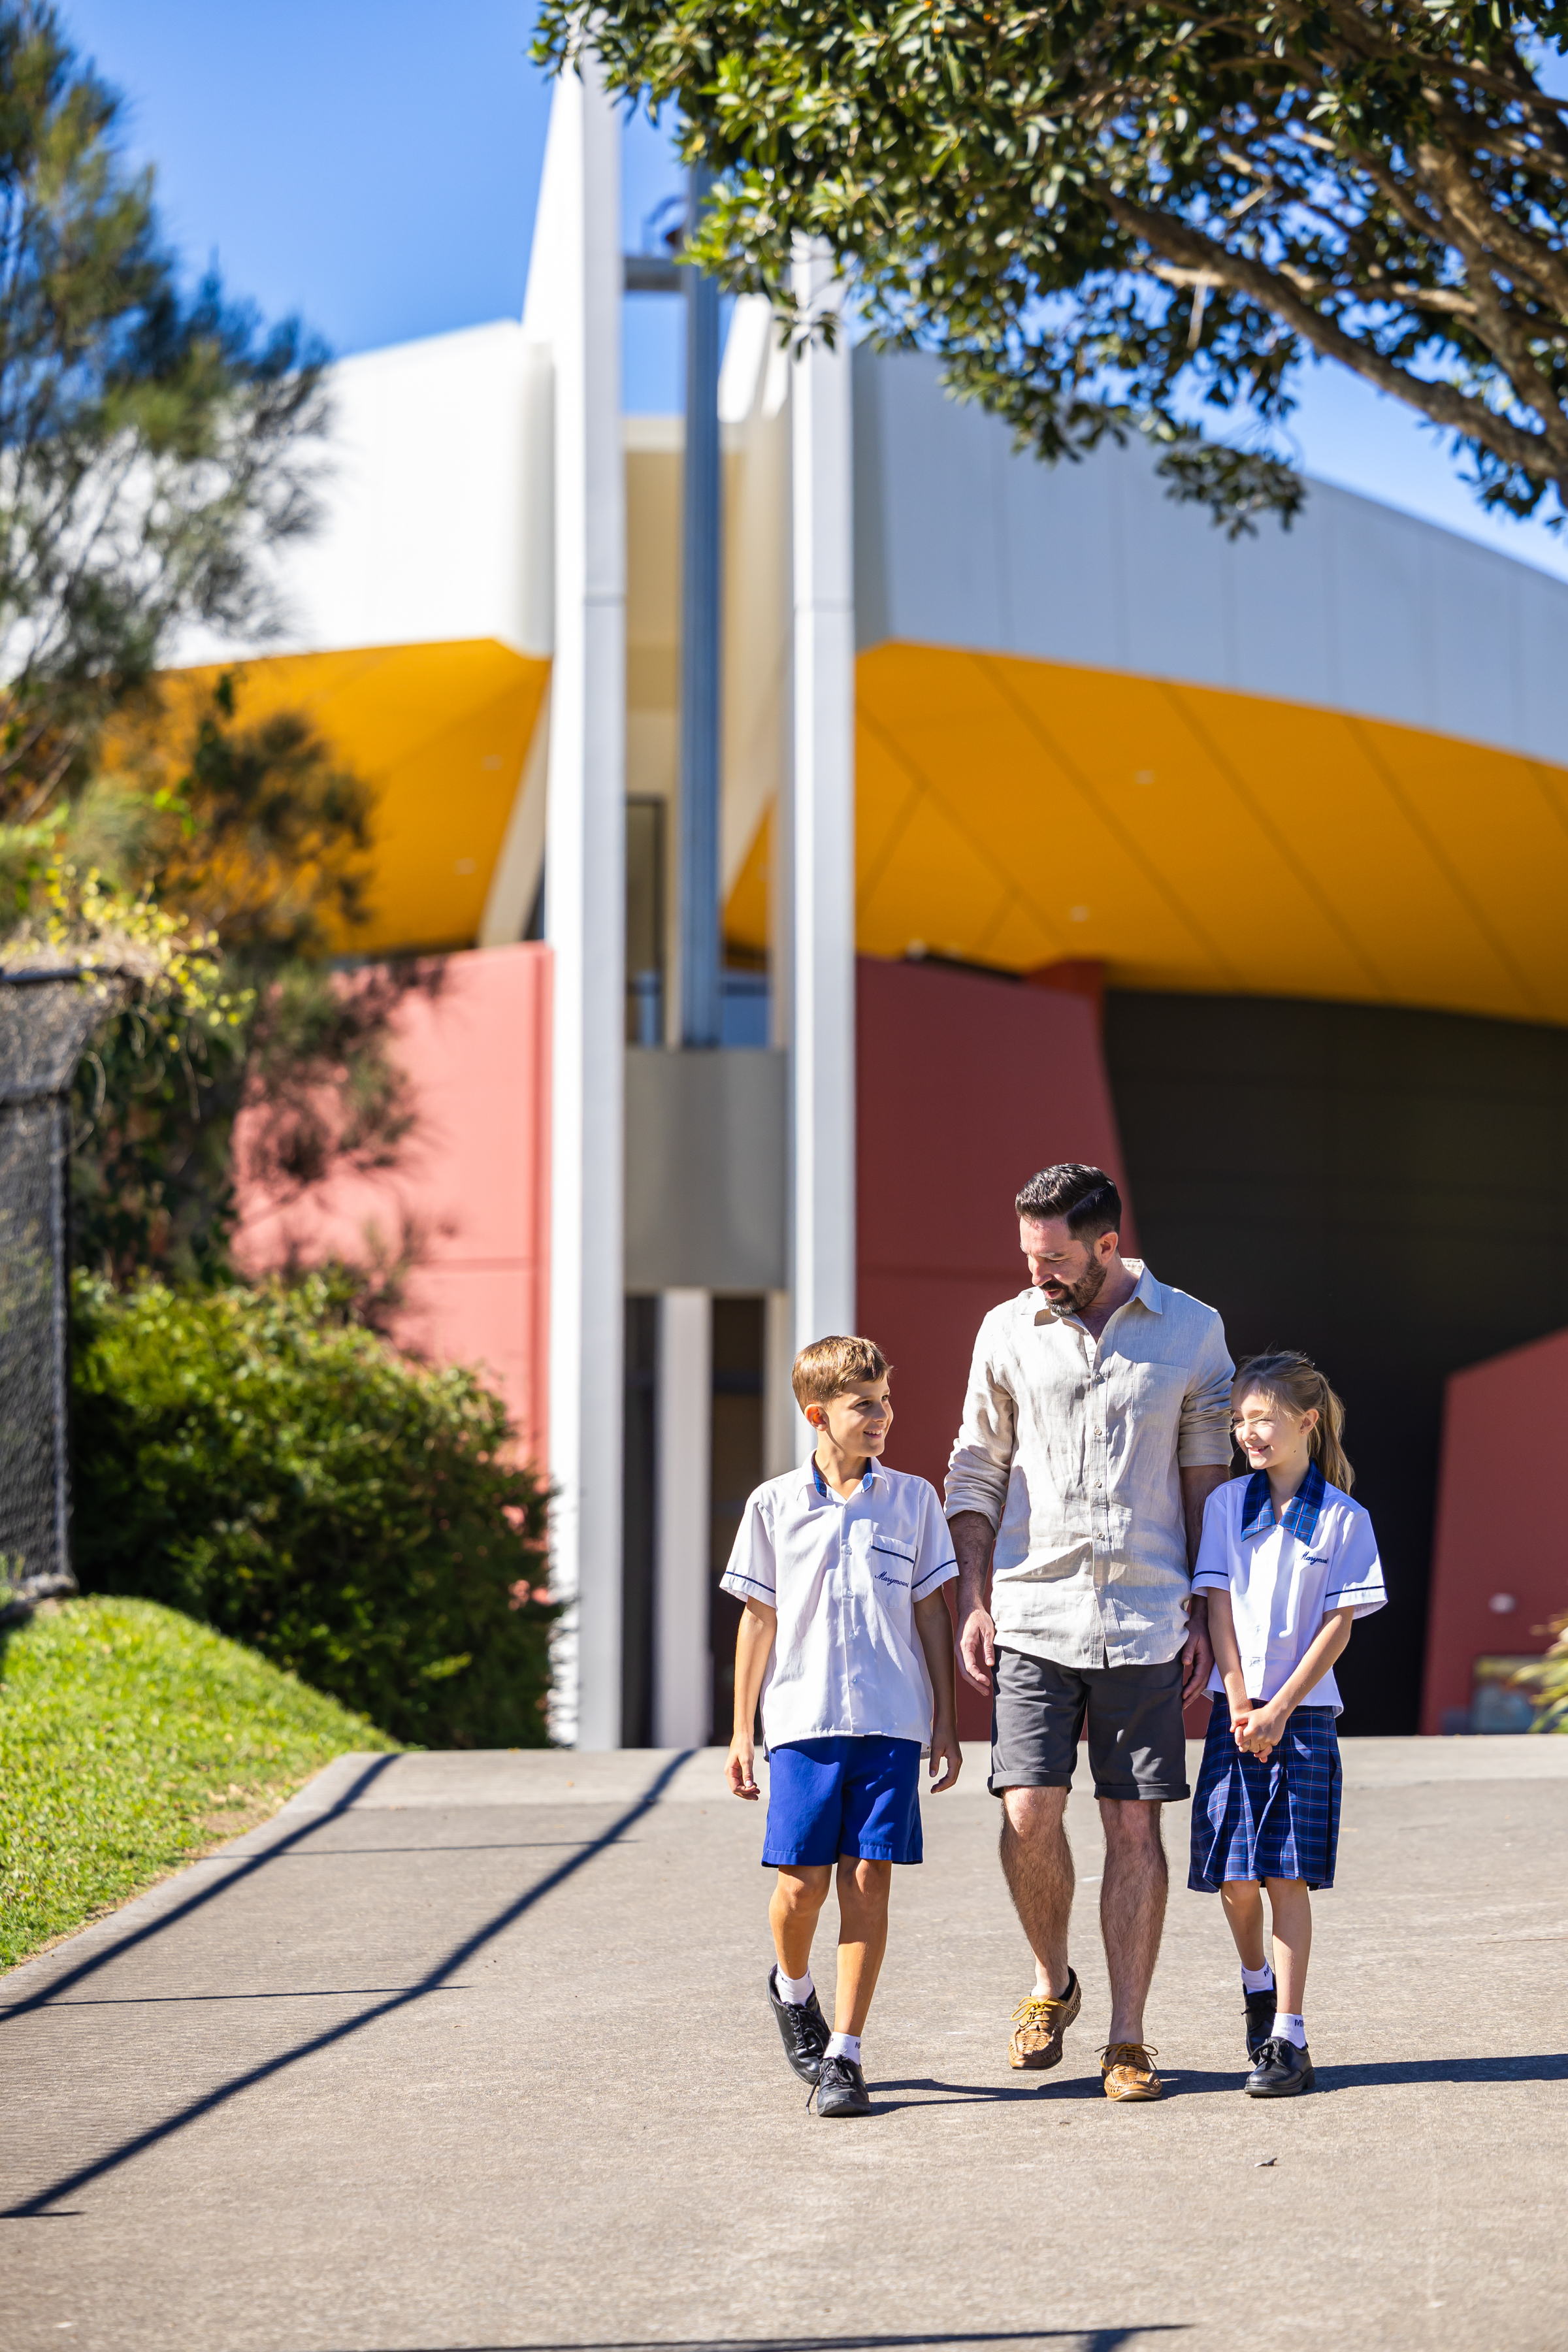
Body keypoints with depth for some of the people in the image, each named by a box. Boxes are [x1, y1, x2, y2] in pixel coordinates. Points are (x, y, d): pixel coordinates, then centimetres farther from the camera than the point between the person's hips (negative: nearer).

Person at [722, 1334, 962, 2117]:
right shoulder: (775, 1505, 4)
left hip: (891, 1724, 1)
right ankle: (792, 1989, 30)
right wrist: (742, 1733, 6)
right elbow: (758, 1620, 8)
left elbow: (931, 1613, 11)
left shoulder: (912, 1500, 7)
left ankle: (843, 2054, 3)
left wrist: (946, 1722, 8)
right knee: (802, 1883, -3)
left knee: (869, 1881, -3)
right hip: (804, 1721, -1)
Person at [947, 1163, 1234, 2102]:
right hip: (1033, 1613, 1)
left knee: (1136, 1825, 0)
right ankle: (1052, 1984, 17)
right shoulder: (1008, 1333, 5)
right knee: (1029, 1813, -9)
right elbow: (975, 1473, 12)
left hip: (1146, 1622, 0)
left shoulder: (1191, 1330, 3)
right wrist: (972, 1603, 3)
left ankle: (1128, 2041, 8)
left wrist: (1202, 1614, 4)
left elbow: (1206, 1480, 8)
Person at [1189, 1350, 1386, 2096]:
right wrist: (1240, 1706, -6)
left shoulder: (1344, 1518, -2)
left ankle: (1287, 2038, -2)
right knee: (1234, 1878, 1)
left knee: (1287, 1876, -6)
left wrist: (1280, 1710, -11)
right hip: (1237, 1709, 2)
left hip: (1305, 1714, -2)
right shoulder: (1227, 1505, 5)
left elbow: (1339, 1624, -4)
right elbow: (1220, 1607, 2)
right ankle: (1257, 1981, 30)